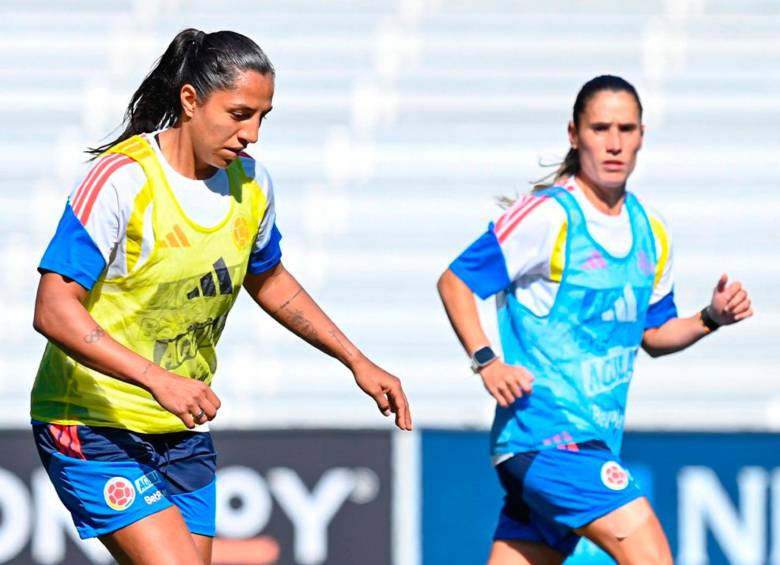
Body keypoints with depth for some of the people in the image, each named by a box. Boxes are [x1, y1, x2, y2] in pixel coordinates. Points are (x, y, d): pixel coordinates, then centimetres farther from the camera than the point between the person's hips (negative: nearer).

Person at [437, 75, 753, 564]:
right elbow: (454, 282, -6)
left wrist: (711, 318, 5)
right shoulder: (548, 216, -9)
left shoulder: (650, 233, 14)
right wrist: (487, 362, -17)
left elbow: (653, 335, 23)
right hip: (548, 430, -8)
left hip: (594, 441, 8)